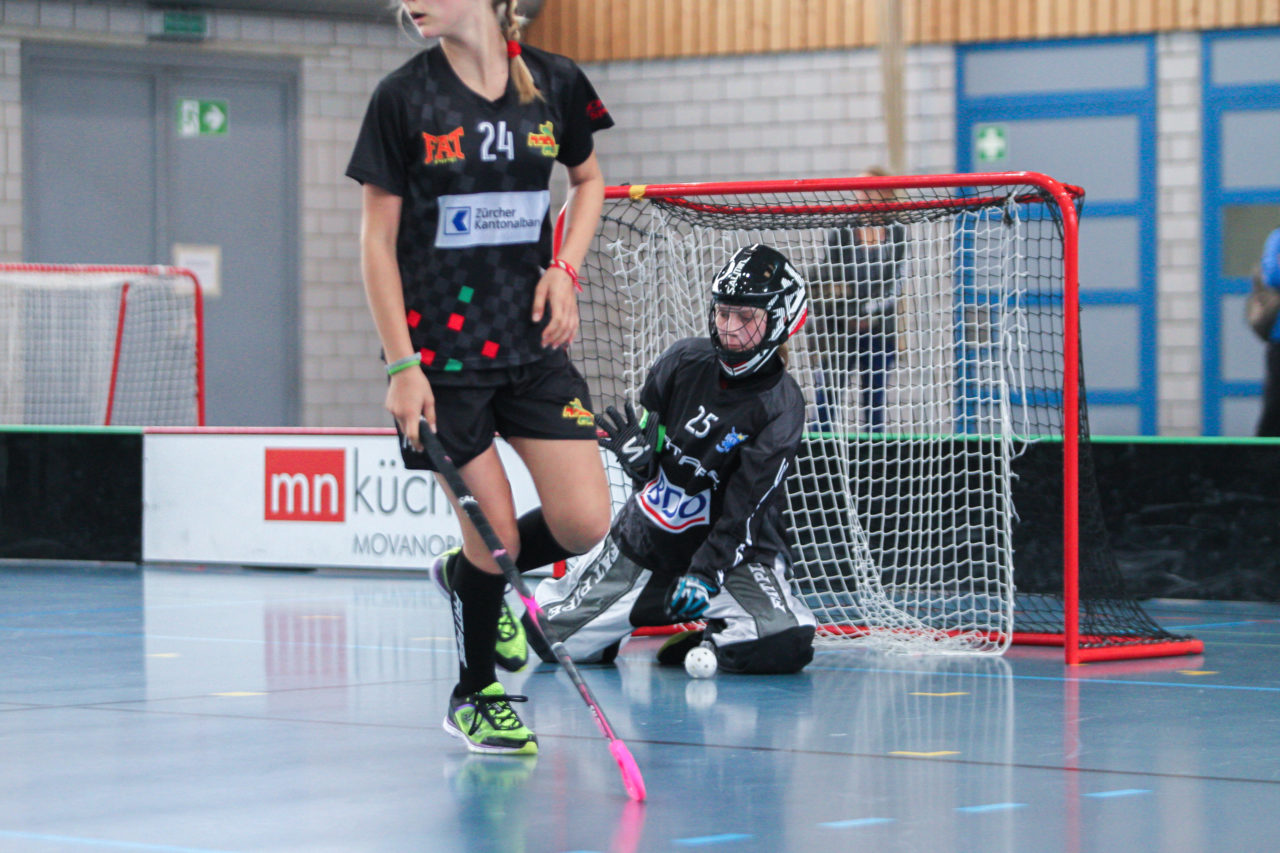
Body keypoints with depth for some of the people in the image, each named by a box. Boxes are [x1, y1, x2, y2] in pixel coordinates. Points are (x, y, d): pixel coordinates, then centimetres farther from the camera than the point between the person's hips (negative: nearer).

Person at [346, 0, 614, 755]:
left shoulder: (554, 83, 1)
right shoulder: (404, 97, -7)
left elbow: (589, 181, 18)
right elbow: (378, 239, -5)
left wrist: (565, 270, 0)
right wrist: (401, 365, -10)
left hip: (532, 342, 3)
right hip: (441, 350, -3)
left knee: (584, 522, -6)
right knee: (495, 533, -3)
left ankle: (470, 577, 26)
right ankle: (477, 695, 22)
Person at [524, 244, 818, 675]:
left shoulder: (781, 406, -16)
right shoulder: (684, 361, -5)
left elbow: (745, 507, -21)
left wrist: (703, 575, -30)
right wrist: (636, 449, -20)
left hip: (733, 551, -3)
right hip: (645, 539, 3)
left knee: (784, 646, -29)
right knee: (550, 634, -2)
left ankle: (700, 639, 1)